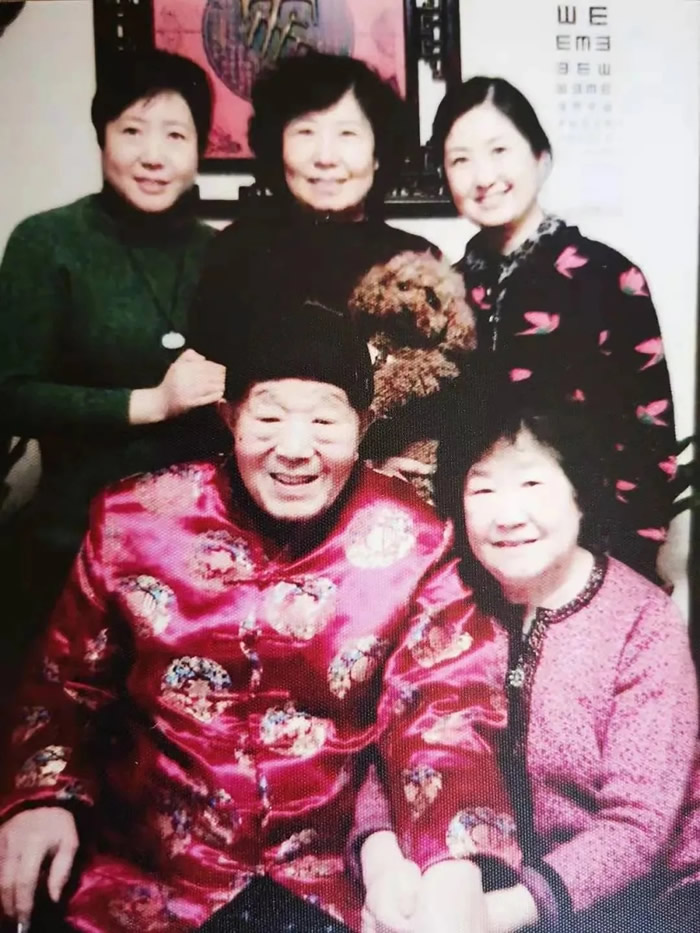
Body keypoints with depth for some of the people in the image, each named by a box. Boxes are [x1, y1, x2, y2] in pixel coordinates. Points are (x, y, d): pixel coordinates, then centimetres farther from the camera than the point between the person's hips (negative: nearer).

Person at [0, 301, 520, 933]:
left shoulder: (411, 544, -8)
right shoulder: (138, 521, -6)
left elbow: (447, 705, -11)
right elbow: (69, 679, 6)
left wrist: (454, 865, -28)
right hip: (142, 872, 1)